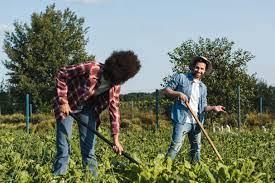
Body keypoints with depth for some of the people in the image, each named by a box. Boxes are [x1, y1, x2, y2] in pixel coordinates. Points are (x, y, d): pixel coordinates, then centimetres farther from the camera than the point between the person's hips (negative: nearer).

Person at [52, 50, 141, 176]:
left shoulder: (115, 85, -13)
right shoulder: (91, 69, -33)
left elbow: (114, 108, -6)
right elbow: (62, 75, -24)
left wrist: (116, 139, -11)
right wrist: (63, 102, -26)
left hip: (88, 106, 5)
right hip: (68, 104, -5)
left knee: (89, 144, 3)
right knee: (64, 142, -9)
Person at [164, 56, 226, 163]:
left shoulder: (203, 87, 19)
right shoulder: (181, 78, 3)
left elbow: (203, 106, 18)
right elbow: (166, 90, 2)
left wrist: (213, 108, -1)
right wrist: (178, 94, -15)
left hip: (196, 122, 6)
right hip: (182, 120, -6)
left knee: (196, 148, 11)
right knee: (175, 146, -15)